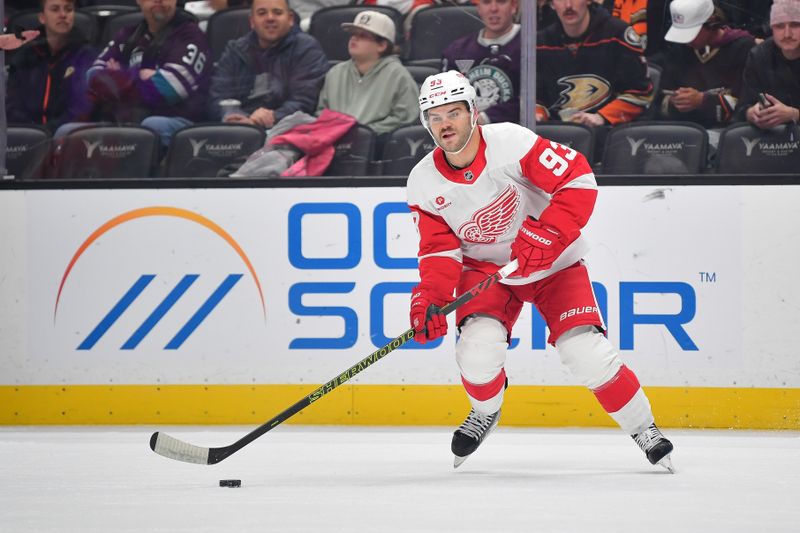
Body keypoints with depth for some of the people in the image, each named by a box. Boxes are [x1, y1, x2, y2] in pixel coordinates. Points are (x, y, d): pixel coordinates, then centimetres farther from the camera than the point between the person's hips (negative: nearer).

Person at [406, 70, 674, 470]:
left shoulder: (510, 142, -25)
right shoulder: (424, 183, -12)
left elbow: (579, 179, -25)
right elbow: (439, 250, -6)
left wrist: (547, 234, -33)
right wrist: (429, 298, -23)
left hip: (554, 262, -2)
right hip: (485, 268, 2)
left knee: (587, 354, -16)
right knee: (478, 352, -21)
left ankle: (643, 428, 7)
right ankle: (485, 412, 14)